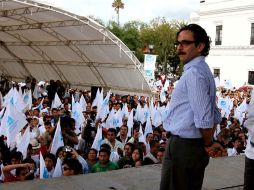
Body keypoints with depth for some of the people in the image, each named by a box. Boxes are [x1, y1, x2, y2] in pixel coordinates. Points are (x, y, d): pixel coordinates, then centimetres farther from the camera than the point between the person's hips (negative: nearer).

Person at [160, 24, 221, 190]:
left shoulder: (193, 73, -18)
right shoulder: (204, 71, 14)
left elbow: (204, 120, -22)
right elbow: (215, 117, 19)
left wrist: (208, 144, -7)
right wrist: (208, 143, 15)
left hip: (182, 145, -10)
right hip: (198, 147, 10)